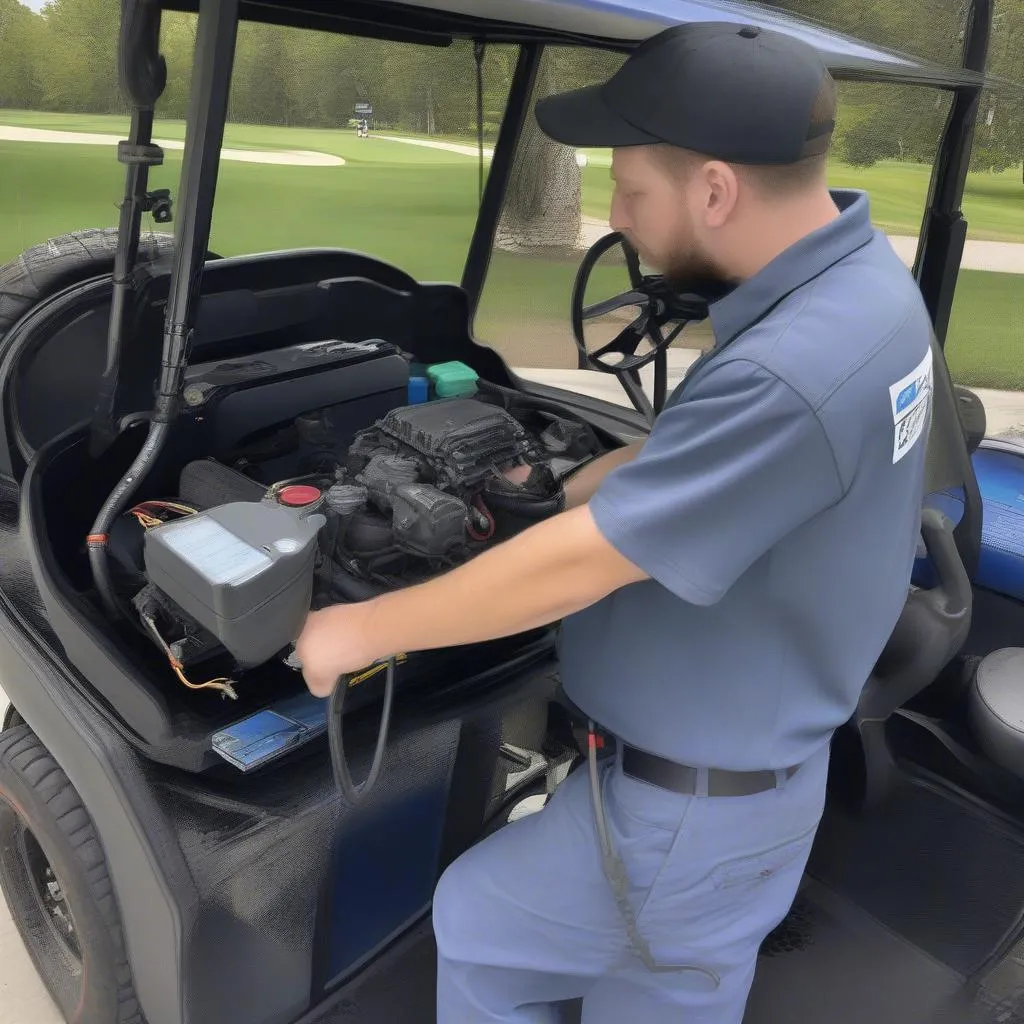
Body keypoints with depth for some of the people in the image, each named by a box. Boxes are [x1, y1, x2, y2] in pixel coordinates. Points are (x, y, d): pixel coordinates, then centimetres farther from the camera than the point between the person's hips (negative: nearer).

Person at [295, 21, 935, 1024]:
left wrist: (357, 632, -16)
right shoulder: (858, 275, -3)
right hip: (748, 759, 9)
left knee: (477, 925, 17)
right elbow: (687, 463, 7)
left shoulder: (791, 374, -35)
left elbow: (574, 568, -30)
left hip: (691, 804, -8)